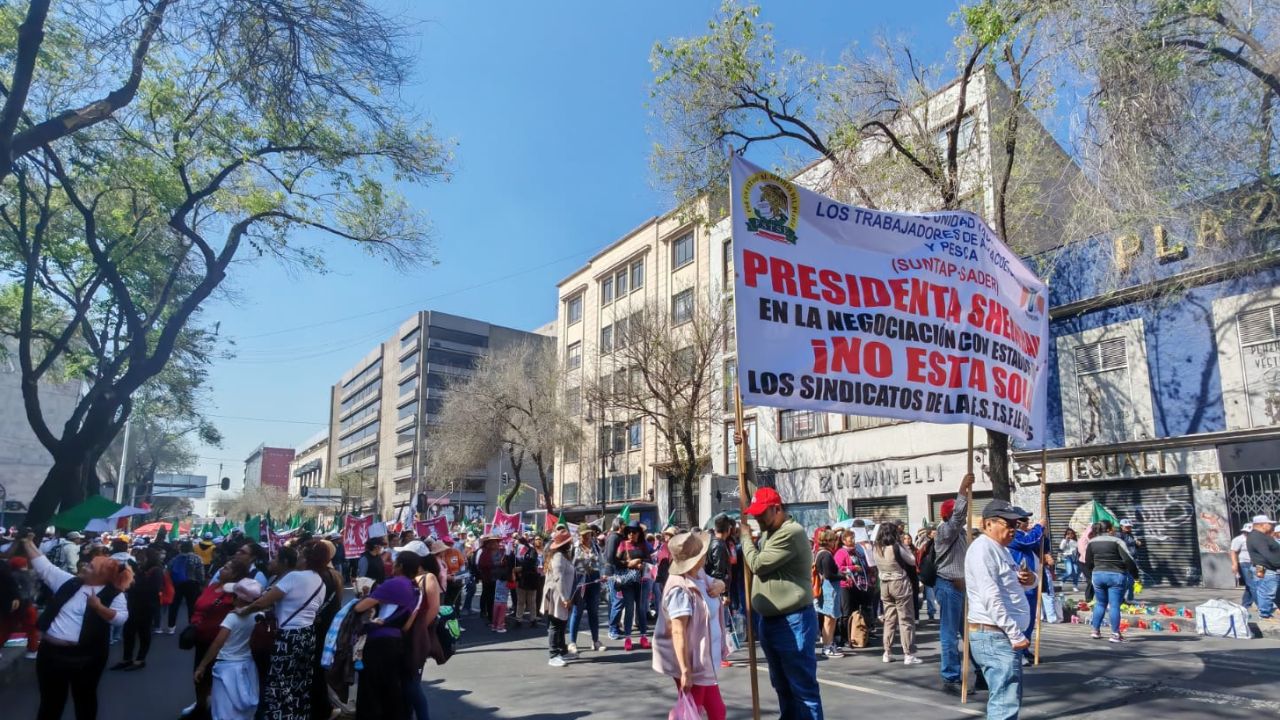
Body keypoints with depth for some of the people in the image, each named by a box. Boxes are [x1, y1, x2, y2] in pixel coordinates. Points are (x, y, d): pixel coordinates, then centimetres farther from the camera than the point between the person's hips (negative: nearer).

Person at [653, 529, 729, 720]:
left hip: (704, 660, 9)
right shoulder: (680, 589, -26)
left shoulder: (700, 575, 2)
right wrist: (685, 671, -29)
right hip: (690, 663, -9)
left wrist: (718, 585, -2)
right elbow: (678, 632, -28)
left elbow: (718, 583, 23)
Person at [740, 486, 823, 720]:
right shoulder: (768, 534, 11)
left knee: (802, 687, -1)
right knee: (782, 685, 19)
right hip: (769, 620, 9)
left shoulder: (790, 533, -20)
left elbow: (757, 564, -19)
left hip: (792, 622, -9)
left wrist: (745, 536, -5)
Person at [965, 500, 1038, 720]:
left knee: (1004, 699, 18)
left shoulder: (1000, 549, 16)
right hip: (995, 636, -11)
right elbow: (991, 599, -23)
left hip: (1003, 635, 11)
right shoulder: (983, 549, -16)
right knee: (1006, 702, -10)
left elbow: (1009, 584, 27)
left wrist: (1030, 579, 4)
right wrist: (1015, 634, -22)